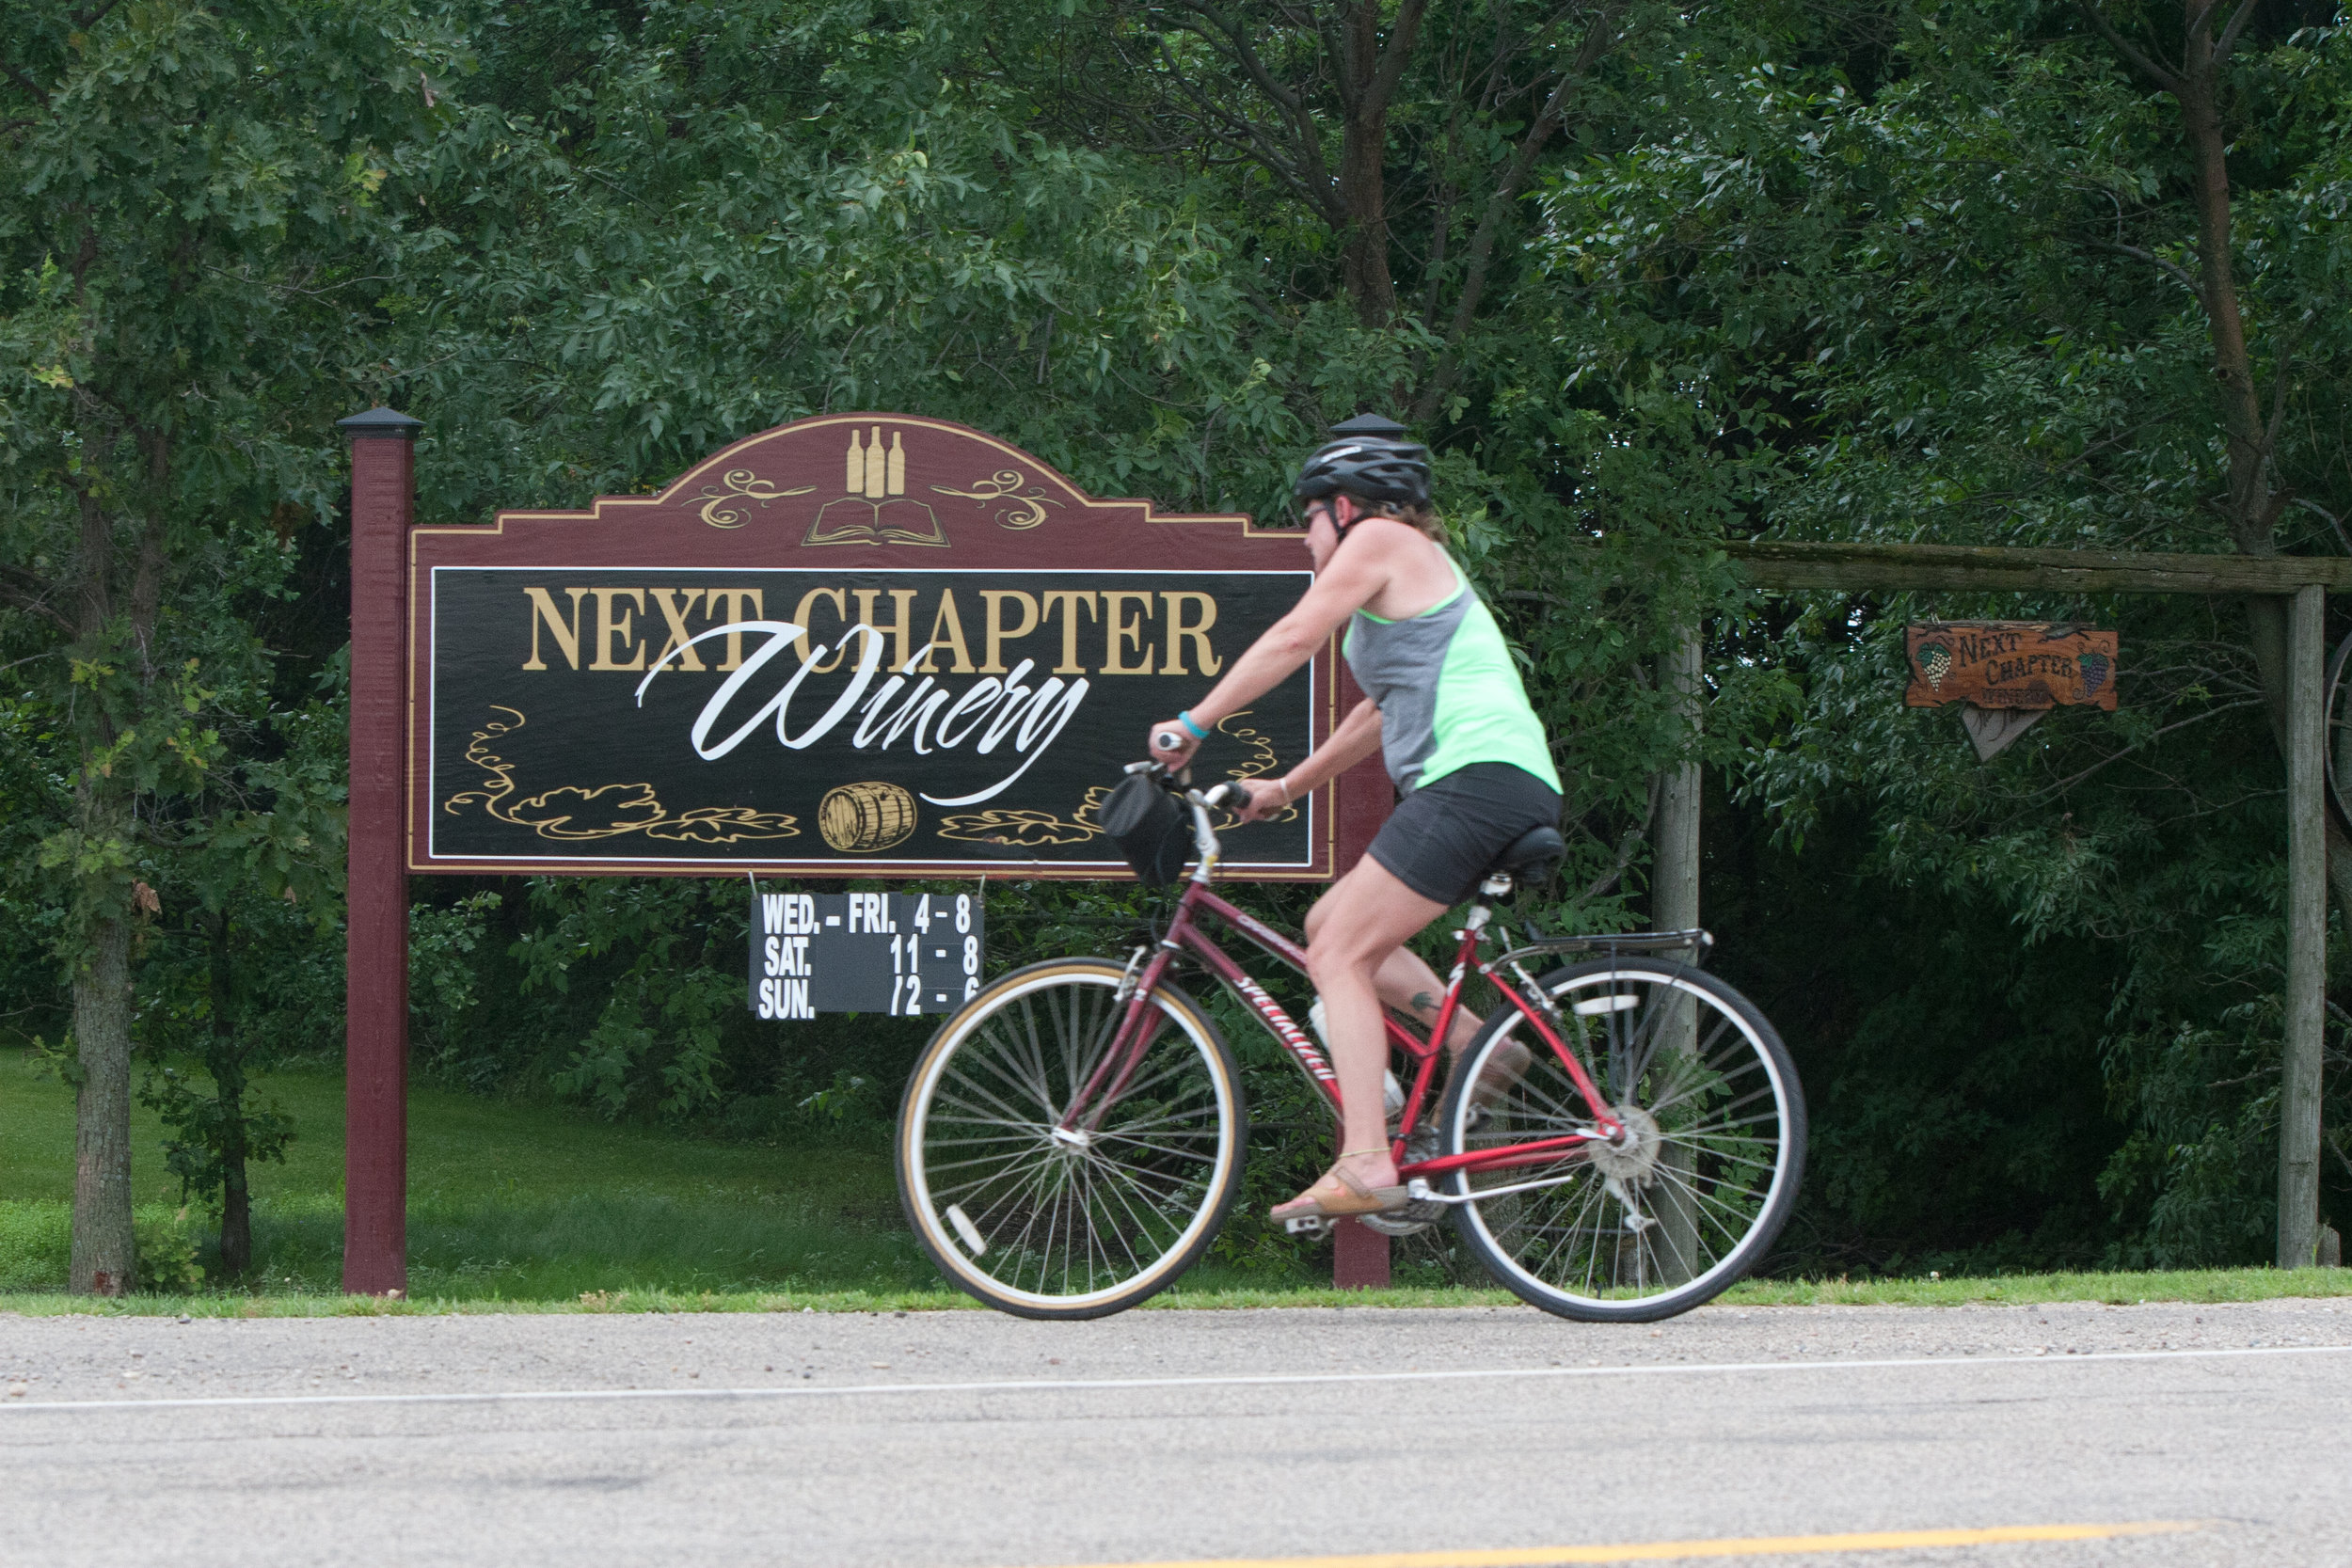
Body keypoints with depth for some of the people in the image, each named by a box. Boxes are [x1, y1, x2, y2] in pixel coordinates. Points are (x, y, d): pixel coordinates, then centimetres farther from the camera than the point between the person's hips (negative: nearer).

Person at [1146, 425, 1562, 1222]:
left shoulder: (1381, 540, 1)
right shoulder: (1419, 570, 29)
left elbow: (1294, 638, -6)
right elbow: (1384, 712, 35)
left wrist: (1193, 725, -2)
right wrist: (1287, 787, 36)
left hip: (1475, 777, -10)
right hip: (1519, 788, 10)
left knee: (1340, 953, -10)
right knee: (1332, 925, 16)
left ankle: (1366, 1163, -20)